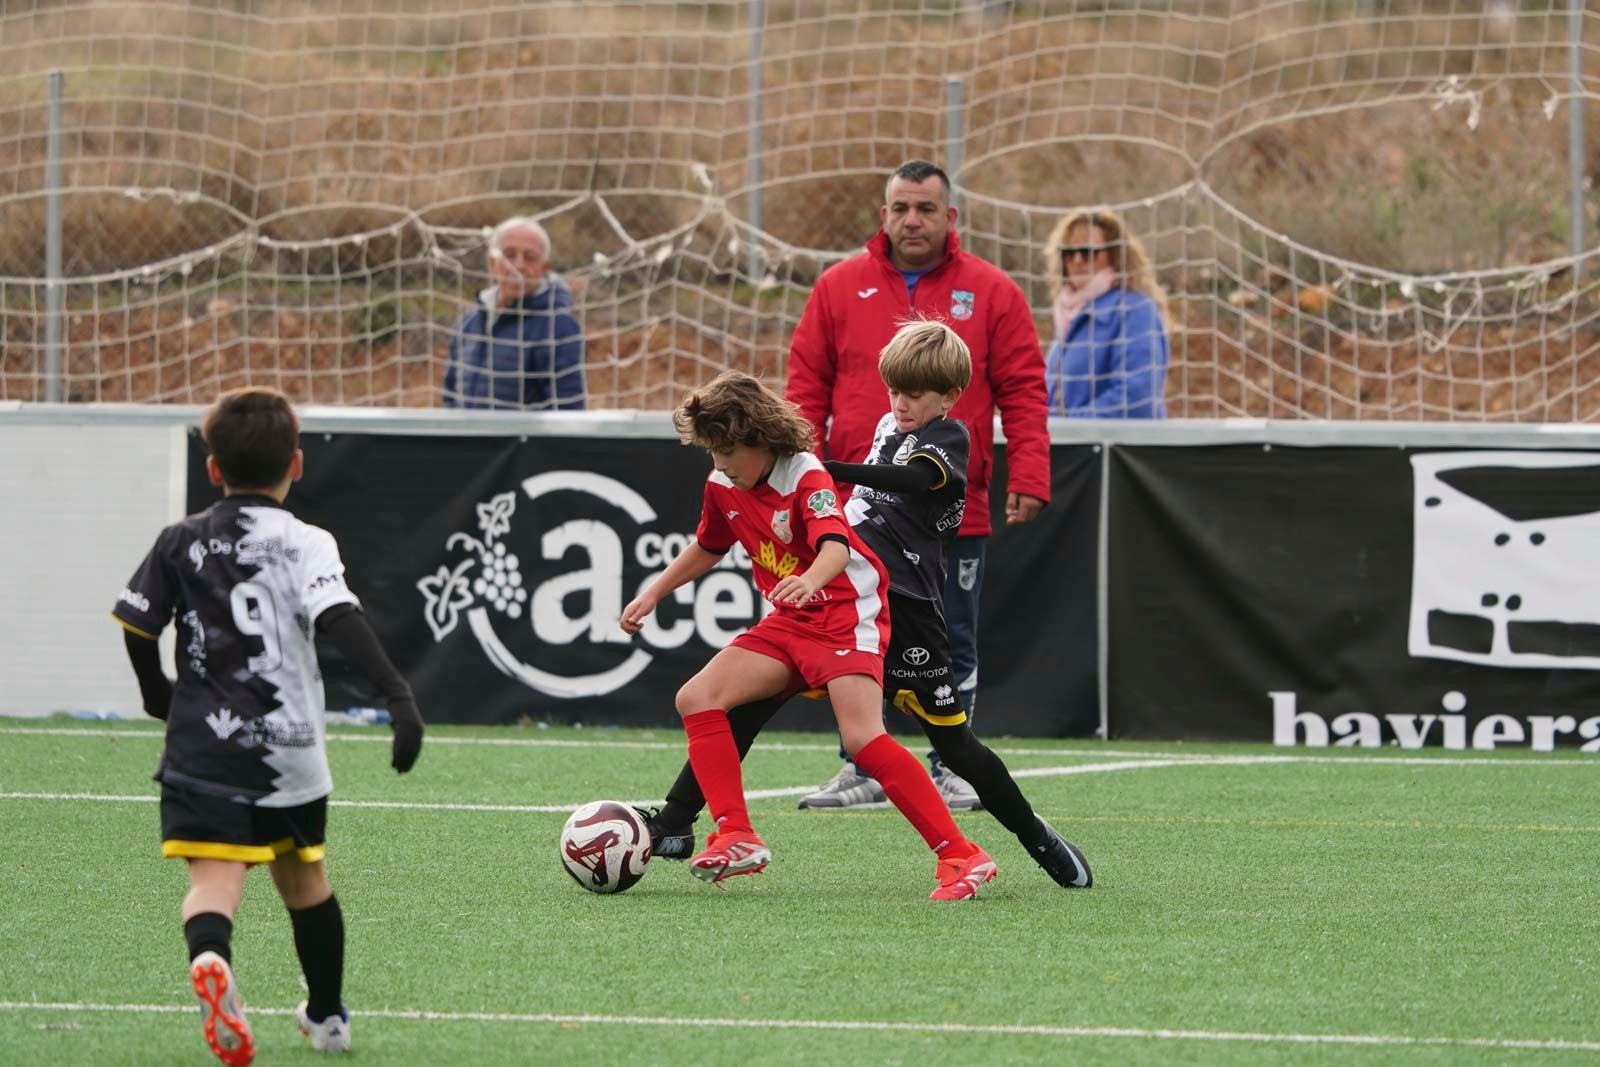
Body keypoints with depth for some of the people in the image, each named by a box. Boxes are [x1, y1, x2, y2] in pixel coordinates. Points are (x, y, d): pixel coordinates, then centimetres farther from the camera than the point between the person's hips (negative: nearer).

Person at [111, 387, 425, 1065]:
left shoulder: (180, 543, 6)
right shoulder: (304, 545, -4)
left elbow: (137, 628, 8)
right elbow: (341, 620, -20)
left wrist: (158, 695, 27)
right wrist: (398, 695, -28)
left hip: (202, 747, 0)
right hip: (289, 749, 0)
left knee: (214, 877, -13)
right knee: (303, 876, 21)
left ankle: (208, 958, -46)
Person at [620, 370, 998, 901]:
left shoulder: (806, 477, -18)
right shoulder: (722, 486, 4)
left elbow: (835, 547, -37)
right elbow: (707, 547, 26)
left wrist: (810, 580, -58)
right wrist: (653, 593, 23)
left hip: (847, 615, -8)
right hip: (788, 624, 8)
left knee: (863, 739, -24)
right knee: (697, 698, -8)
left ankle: (961, 856, -21)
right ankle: (737, 838, -8)